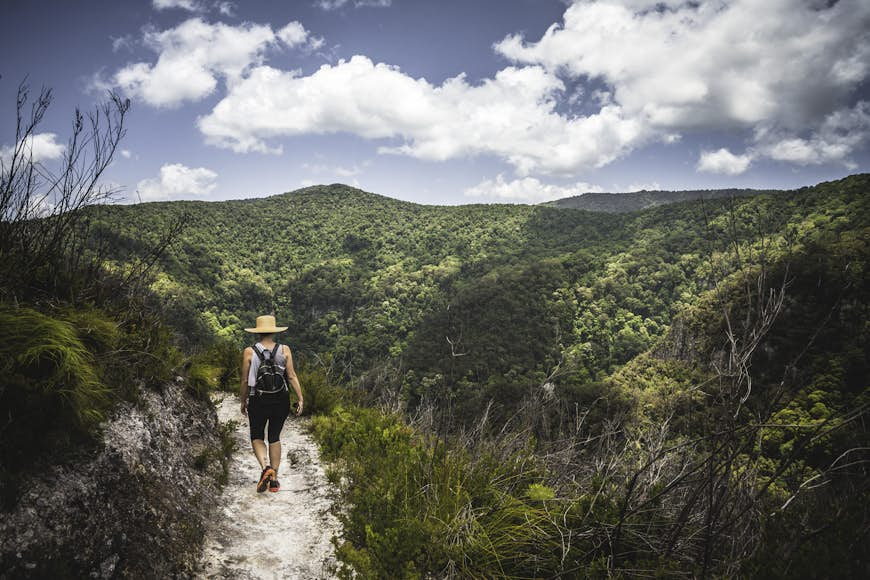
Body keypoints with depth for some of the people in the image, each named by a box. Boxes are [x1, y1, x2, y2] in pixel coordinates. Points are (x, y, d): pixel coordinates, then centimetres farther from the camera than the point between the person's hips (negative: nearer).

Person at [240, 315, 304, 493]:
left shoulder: (249, 352, -6)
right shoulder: (284, 350, -3)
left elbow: (245, 380, -2)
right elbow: (292, 376, -5)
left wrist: (243, 401, 11)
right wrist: (300, 399, -1)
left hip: (258, 400, -2)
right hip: (281, 399, 2)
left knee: (257, 437, 15)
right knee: (274, 437, 15)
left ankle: (266, 467, -10)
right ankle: (274, 479, 16)